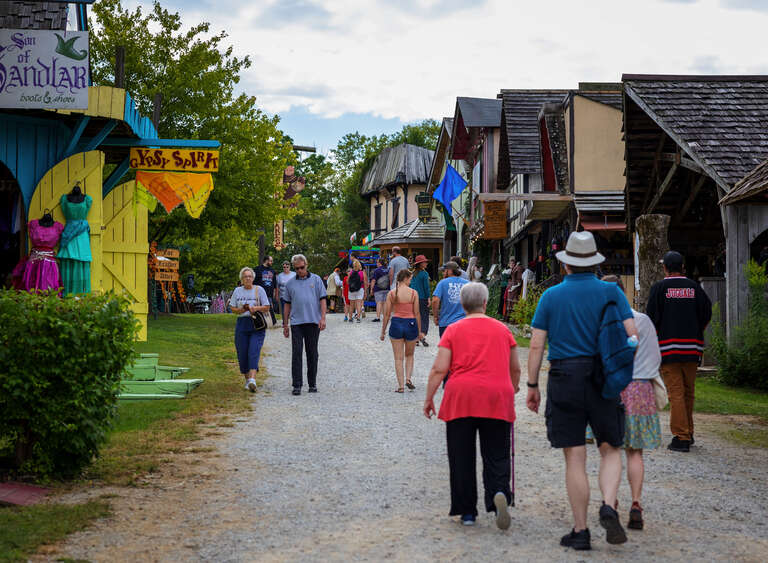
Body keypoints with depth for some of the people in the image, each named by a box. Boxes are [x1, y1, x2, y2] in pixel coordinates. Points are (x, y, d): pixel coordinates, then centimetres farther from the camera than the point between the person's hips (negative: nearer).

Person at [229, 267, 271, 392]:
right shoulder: (237, 291, 10)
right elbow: (233, 309, 10)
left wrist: (256, 308, -14)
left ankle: (252, 380, -27)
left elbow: (267, 307, 5)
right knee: (242, 354, 1)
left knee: (254, 352, -16)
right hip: (242, 324, 3)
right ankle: (247, 379, 17)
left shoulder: (259, 290, 5)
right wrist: (242, 309, -10)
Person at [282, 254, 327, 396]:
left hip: (313, 322, -1)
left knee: (312, 354, 6)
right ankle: (297, 385, -6)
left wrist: (323, 318, -8)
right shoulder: (290, 283, 10)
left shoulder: (316, 280, 6)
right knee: (296, 353, -6)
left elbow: (322, 299, 3)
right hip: (296, 323, 1)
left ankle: (312, 384, 14)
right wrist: (285, 324, 12)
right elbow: (287, 304, 14)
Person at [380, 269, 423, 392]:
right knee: (409, 355, 20)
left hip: (396, 323, 0)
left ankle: (400, 385, 3)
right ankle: (408, 378, 3)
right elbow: (417, 314, -4)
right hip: (411, 324, 0)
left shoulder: (391, 293, -3)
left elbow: (387, 314, -1)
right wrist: (419, 331, 6)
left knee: (398, 358, 7)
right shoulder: (413, 293, -7)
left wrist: (383, 331, 8)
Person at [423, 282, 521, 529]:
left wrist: (429, 398, 7)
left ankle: (466, 511, 9)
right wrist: (513, 389, 38)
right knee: (496, 455, 4)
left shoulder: (453, 330, 6)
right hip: (497, 398, 1)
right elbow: (515, 369, 20)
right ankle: (499, 493, -23)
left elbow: (439, 369, -1)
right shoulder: (502, 330, 12)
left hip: (461, 398, -1)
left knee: (461, 458, 7)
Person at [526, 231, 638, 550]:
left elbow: (536, 346, -1)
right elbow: (632, 335, -5)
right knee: (610, 450, 12)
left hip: (564, 379, 0)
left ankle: (580, 532, 5)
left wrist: (532, 386, 7)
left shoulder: (551, 296, 2)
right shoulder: (611, 292, 1)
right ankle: (609, 506, -13)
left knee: (575, 458, 3)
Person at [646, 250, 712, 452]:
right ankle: (688, 433, 25)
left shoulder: (659, 288, -3)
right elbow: (707, 312, 7)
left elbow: (652, 316, -6)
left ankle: (681, 438, -8)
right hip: (692, 348, 4)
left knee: (675, 392, -4)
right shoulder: (694, 287, 7)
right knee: (688, 392, 15)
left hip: (668, 348, -3)